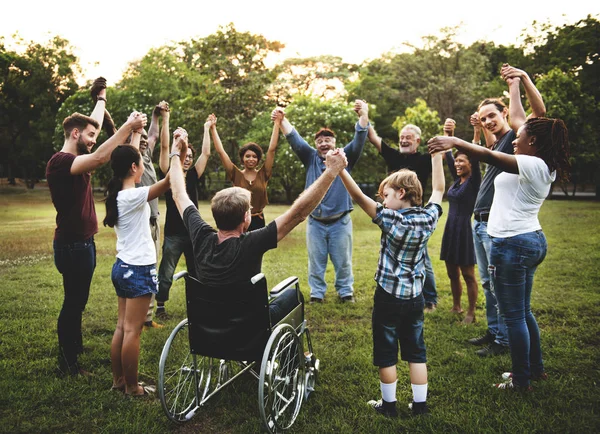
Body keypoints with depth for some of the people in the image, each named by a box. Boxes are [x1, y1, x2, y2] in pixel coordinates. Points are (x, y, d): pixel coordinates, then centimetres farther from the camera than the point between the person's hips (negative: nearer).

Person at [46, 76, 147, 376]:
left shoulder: (75, 158, 10)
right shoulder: (60, 161, -19)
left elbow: (94, 123, 23)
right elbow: (99, 158, -36)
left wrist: (101, 98, 33)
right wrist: (127, 126, -35)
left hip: (82, 242, 10)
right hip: (72, 244, -10)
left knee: (78, 301, 18)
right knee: (73, 302, 1)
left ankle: (75, 348, 32)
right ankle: (67, 361, 14)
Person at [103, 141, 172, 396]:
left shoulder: (117, 195, 5)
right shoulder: (133, 196, -20)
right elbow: (169, 180, -28)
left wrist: (135, 136, 28)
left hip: (123, 267, 9)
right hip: (138, 270, -9)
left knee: (122, 327, 15)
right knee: (132, 331, 1)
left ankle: (118, 380, 26)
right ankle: (132, 387, 13)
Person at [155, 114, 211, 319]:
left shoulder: (193, 175, 7)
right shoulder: (169, 173, -2)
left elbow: (206, 153, 8)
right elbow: (164, 147, -9)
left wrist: (207, 128, 13)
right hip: (174, 233, -4)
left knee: (196, 272, 13)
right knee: (166, 273, 4)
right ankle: (160, 306, 19)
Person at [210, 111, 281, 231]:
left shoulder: (263, 174, 0)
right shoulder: (236, 175, -1)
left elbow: (271, 149, -5)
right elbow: (220, 151, -5)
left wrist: (277, 123, -9)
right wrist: (213, 128, -7)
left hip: (258, 222, 1)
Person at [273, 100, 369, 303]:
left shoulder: (345, 157, 2)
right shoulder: (311, 157, 5)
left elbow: (359, 140, -12)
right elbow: (294, 139, -5)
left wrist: (364, 116, -29)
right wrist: (282, 119, -21)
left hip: (340, 221, -1)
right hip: (315, 221, 1)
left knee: (343, 261, 11)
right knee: (316, 261, 11)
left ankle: (346, 291, 26)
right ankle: (316, 293, 24)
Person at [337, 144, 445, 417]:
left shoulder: (392, 220, -18)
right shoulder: (428, 218, -4)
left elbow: (360, 198, -25)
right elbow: (438, 189, 11)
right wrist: (437, 154, 17)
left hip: (388, 296, -5)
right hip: (415, 297, 5)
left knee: (386, 353, 10)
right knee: (416, 351, 15)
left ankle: (389, 405, 21)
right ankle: (420, 405, 23)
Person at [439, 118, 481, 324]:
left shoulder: (474, 181, -7)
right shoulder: (457, 180, 10)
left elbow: (476, 156, -20)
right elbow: (447, 155, 9)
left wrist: (477, 131, -30)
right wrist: (448, 134, -2)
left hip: (465, 229, -7)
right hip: (450, 229, 7)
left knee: (468, 274, 1)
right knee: (452, 273, 15)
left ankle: (471, 313, 12)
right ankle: (456, 306, 29)